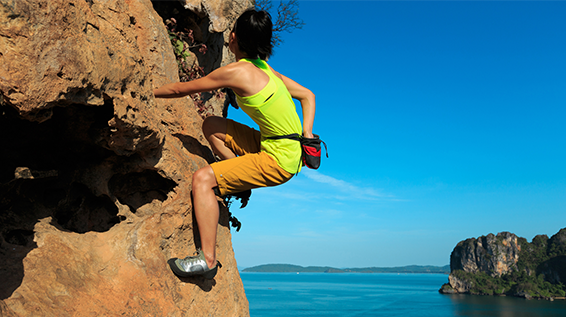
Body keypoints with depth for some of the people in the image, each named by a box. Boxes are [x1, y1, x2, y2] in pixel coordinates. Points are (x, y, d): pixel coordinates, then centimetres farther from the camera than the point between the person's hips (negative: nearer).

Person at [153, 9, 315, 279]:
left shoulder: (237, 71, -15)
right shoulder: (265, 69, 9)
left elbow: (180, 89, -5)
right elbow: (308, 95, 12)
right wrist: (306, 136, 2)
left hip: (278, 160, -9)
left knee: (203, 178, -15)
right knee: (211, 126, 13)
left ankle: (208, 259, -12)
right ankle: (243, 179, 11)